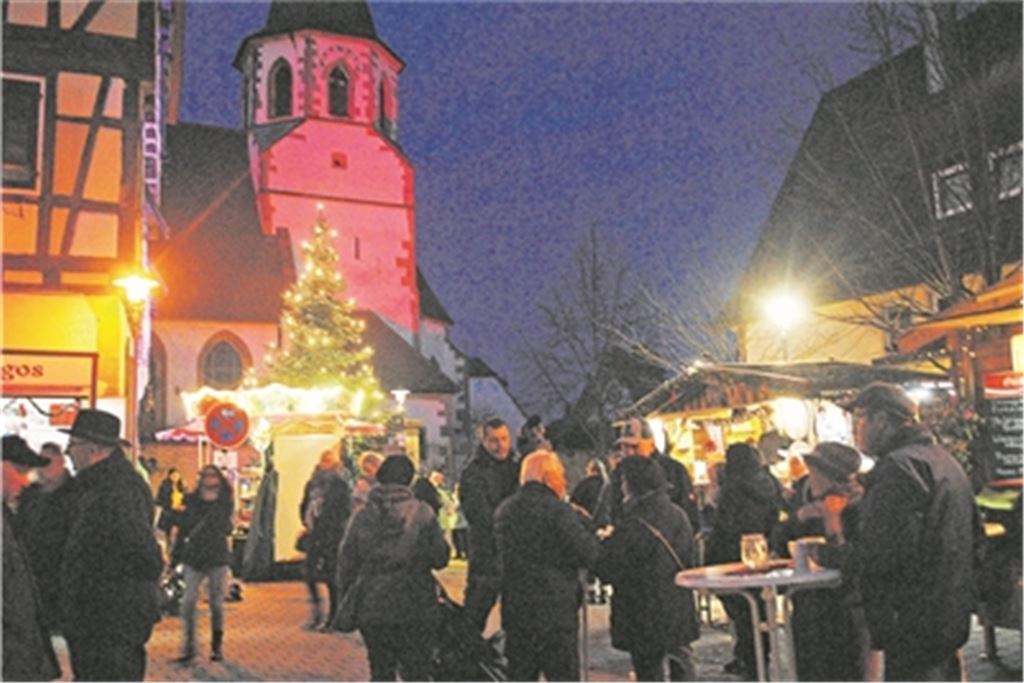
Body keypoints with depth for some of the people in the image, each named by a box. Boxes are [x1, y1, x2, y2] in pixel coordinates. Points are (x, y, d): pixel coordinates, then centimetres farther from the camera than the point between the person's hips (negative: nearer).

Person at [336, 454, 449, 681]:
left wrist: (346, 598, 16)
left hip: (371, 609, 3)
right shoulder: (421, 513, -9)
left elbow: (347, 562, 4)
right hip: (413, 608, -3)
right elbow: (440, 558, -5)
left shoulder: (362, 516, -1)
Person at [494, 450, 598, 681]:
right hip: (555, 613, -6)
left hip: (515, 612, 6)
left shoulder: (503, 511, 6)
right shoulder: (558, 510, -14)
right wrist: (582, 523, 2)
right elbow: (588, 556, -15)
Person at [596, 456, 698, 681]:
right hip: (680, 610, 6)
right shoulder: (679, 515, -1)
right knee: (681, 662, 20)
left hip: (645, 618, -6)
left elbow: (608, 570, -17)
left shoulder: (632, 526, -23)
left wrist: (605, 541, -1)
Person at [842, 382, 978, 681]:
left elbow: (880, 554, -27)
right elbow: (974, 536, 21)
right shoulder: (944, 460, 14)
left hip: (914, 626, -10)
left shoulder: (897, 467, -20)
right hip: (951, 617, 10)